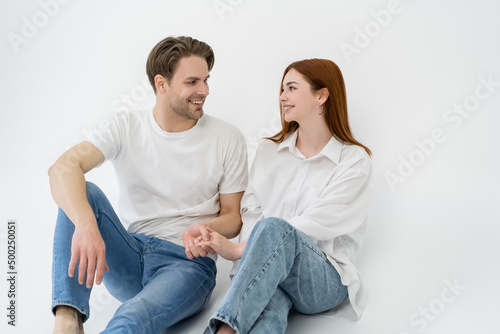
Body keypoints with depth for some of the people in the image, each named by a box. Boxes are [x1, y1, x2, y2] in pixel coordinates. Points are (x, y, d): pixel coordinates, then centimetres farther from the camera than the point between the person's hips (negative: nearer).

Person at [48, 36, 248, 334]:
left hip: (188, 262, -3)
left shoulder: (228, 139, -1)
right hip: (128, 259, 4)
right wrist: (86, 224, -39)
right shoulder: (125, 127, 0)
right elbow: (63, 169, -18)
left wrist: (206, 229, -21)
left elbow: (233, 216, 5)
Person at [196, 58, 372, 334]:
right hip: (264, 271, 3)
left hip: (324, 279, -2)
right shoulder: (269, 150, 16)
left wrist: (238, 249, -18)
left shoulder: (355, 160, 0)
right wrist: (251, 254, -16)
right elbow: (251, 211, 7)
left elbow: (316, 224, -11)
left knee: (273, 228, -37)